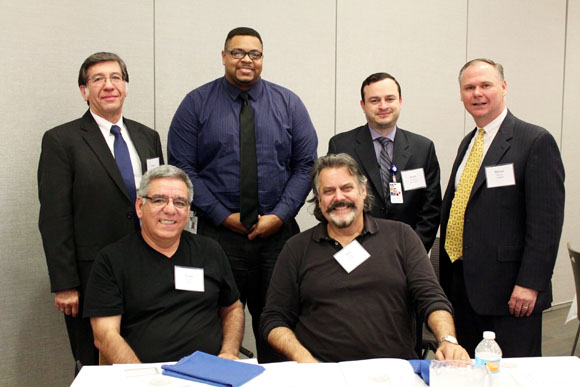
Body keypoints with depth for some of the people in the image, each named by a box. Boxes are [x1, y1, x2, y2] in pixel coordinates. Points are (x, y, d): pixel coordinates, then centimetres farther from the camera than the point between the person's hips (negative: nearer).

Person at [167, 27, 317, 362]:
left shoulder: (289, 104, 7)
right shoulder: (196, 104, 3)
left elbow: (306, 165, 4)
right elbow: (182, 169, -3)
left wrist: (279, 215, -8)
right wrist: (223, 216, -10)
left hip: (278, 233, 1)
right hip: (218, 233, -1)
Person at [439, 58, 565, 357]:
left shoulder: (536, 141, -8)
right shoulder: (468, 143, 15)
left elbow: (546, 221, -13)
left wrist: (529, 284, -18)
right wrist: (446, 275, 15)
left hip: (508, 288, -7)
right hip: (462, 283, 7)